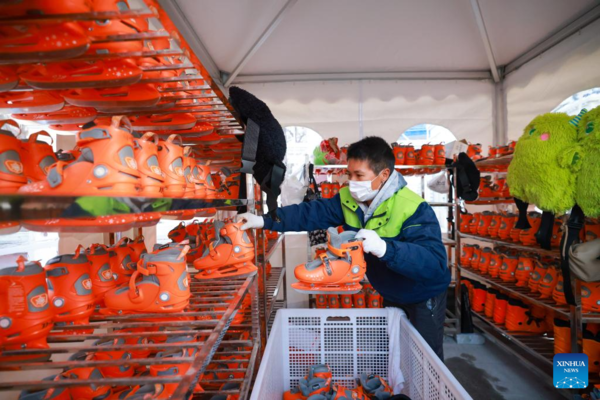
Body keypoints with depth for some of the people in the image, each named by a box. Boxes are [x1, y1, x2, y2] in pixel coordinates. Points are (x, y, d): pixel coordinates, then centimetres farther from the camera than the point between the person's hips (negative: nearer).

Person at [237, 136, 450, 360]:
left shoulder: (413, 208, -33)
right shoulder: (348, 199, -14)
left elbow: (434, 262, -41)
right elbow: (311, 213, -15)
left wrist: (385, 248, -56)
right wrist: (264, 221, -24)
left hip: (423, 297, -6)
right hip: (391, 295, 6)